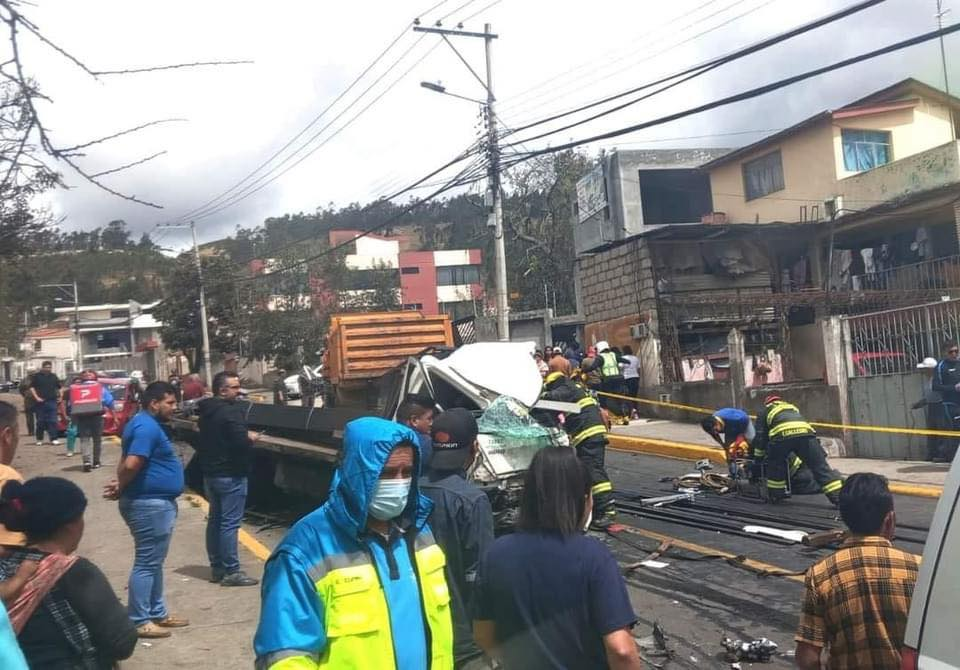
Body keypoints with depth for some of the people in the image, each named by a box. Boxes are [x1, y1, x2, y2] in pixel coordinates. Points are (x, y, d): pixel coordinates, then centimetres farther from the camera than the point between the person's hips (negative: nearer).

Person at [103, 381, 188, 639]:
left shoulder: (146, 424, 14)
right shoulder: (147, 427, -20)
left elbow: (128, 464, 19)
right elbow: (131, 464, -28)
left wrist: (120, 487, 4)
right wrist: (120, 489, -11)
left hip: (156, 502, 11)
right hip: (150, 504, -11)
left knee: (154, 562, 17)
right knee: (146, 563, -3)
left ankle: (157, 613, 27)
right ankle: (138, 621, 5)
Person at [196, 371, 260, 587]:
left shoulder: (207, 411, 10)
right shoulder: (231, 411, -18)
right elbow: (241, 442, -27)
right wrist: (251, 438, -5)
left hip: (210, 472, 9)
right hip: (230, 474, -9)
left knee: (215, 520, 15)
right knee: (230, 523, -6)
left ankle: (217, 568, 22)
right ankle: (231, 571, -4)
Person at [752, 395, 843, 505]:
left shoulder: (765, 412, 33)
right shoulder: (793, 407, 43)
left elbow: (760, 437, 28)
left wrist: (758, 458, 37)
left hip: (781, 435, -2)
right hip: (806, 432, 2)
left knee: (775, 465, 22)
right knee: (821, 467, 4)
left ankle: (775, 495, 24)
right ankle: (840, 496, -4)